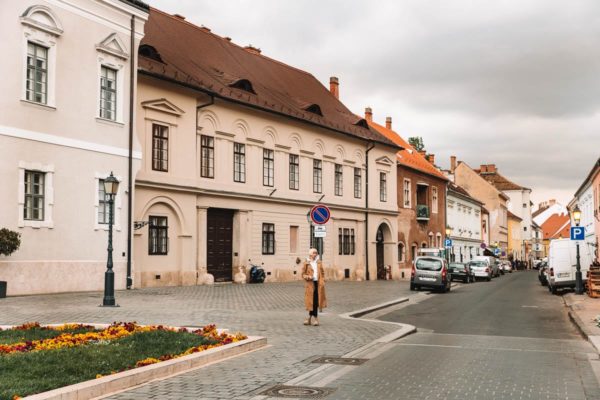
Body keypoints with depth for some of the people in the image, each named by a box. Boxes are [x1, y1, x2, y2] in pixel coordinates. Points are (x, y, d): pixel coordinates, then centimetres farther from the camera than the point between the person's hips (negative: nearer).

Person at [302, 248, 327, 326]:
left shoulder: (319, 262, 12)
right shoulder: (306, 263, 2)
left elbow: (322, 273, 16)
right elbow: (303, 274, 3)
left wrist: (322, 281, 3)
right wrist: (308, 277, -16)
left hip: (318, 284, 3)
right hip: (310, 284, -3)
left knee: (316, 301, 1)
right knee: (311, 301, -3)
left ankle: (311, 318, 9)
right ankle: (314, 318, 4)